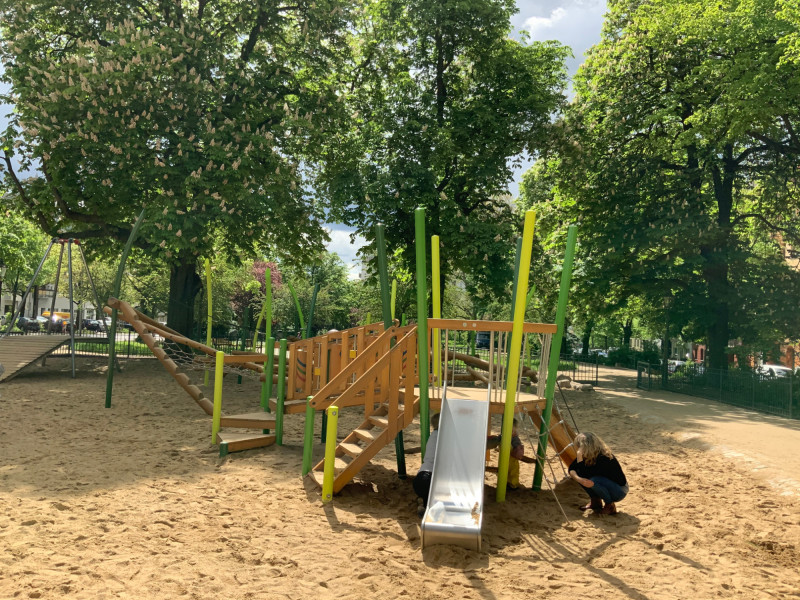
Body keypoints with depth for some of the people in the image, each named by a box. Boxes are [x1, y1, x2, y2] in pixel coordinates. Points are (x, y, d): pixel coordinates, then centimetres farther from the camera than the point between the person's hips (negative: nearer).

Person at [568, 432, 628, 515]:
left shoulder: (603, 458, -31)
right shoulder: (587, 456, -9)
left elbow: (584, 474, -34)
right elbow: (571, 468, -9)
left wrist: (579, 456, -36)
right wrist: (578, 479, -28)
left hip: (620, 490, -7)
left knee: (593, 481, -32)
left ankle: (610, 506, -9)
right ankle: (595, 501, 7)